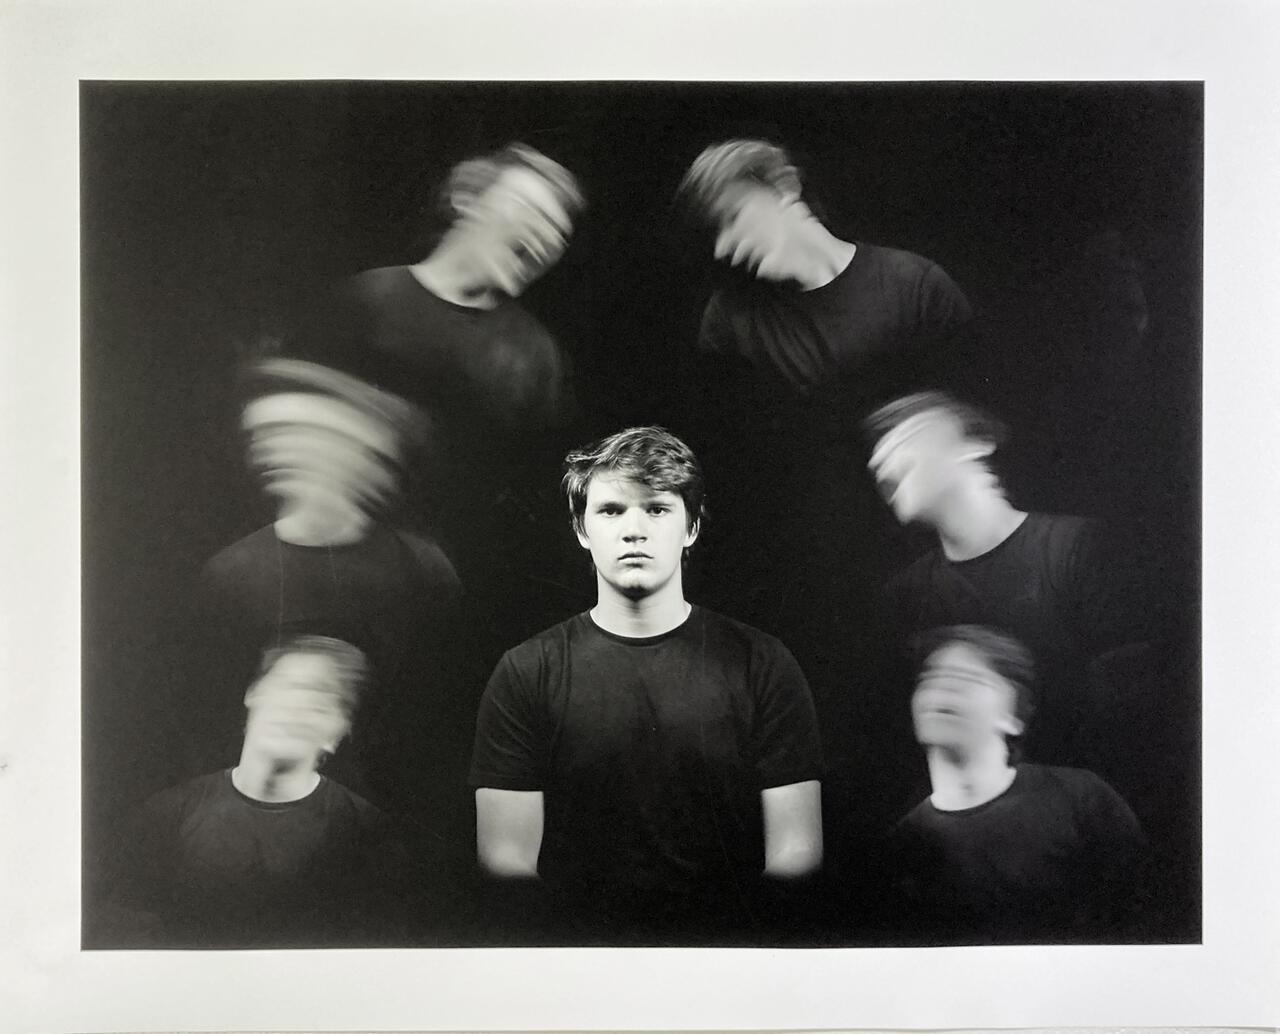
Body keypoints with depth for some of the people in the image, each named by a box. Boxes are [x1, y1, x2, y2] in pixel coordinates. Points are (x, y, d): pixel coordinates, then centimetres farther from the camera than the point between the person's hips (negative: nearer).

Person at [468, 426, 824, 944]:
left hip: (731, 945, 1)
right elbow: (507, 857, 0)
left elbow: (794, 850, 2)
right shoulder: (525, 673, 4)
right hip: (577, 945, 0)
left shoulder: (762, 664, 4)